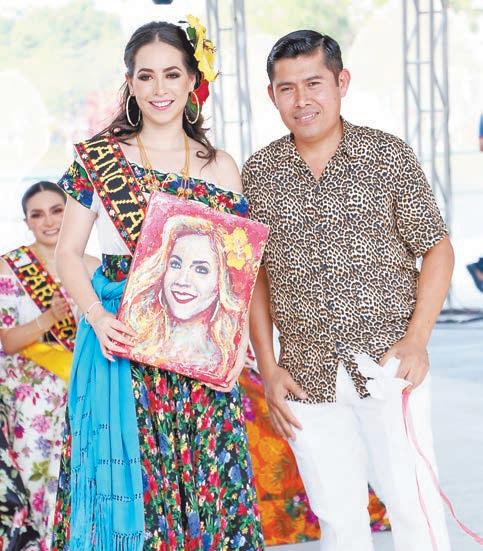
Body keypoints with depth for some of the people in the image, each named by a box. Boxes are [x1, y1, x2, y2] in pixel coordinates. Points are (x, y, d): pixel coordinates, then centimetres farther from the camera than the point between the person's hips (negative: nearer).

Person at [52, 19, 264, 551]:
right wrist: (98, 318, -12)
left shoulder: (219, 168, 7)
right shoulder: (98, 158, 3)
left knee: (202, 485, 3)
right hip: (118, 341, -1)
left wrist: (236, 338, -8)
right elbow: (68, 253, 4)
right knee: (120, 482, 1)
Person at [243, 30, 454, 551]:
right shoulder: (259, 172, 4)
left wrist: (417, 340, -11)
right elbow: (254, 274, 9)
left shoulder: (389, 155, -2)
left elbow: (437, 250, 1)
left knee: (413, 504, -2)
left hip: (388, 364, -2)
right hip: (307, 375, 2)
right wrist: (268, 368, 3)